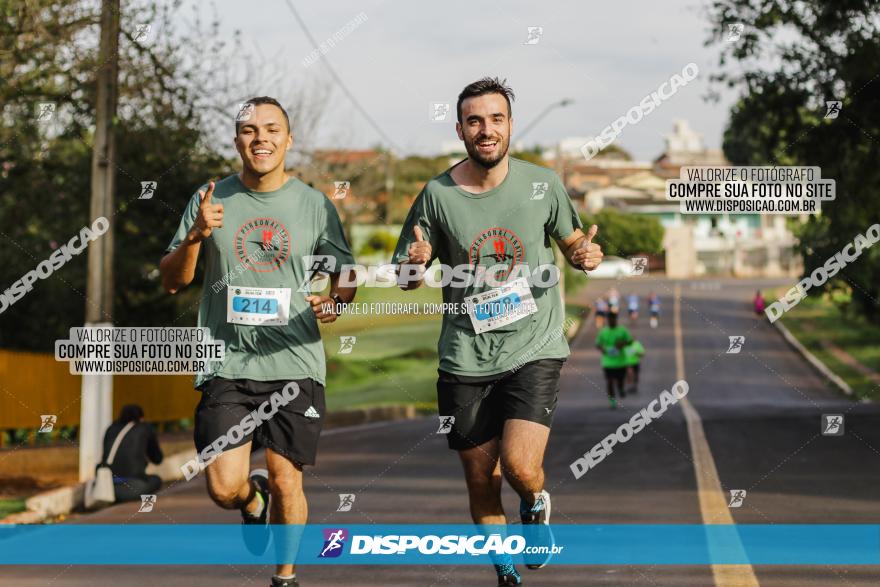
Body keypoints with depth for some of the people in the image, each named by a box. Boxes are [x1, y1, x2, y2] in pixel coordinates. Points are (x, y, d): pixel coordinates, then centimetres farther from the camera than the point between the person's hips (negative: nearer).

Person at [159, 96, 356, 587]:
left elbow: (346, 275, 10)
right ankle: (254, 498, 29)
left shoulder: (315, 205, 4)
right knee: (224, 488, -7)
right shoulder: (213, 201, 4)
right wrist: (195, 236, -13)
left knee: (287, 482, 0)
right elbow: (173, 281, 5)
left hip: (294, 362, 0)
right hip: (227, 363, 0)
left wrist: (337, 301, -12)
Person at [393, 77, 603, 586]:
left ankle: (537, 504, 19)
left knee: (520, 466, -18)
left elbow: (572, 244, 11)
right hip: (466, 358, 1)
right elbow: (406, 278, 5)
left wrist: (587, 255, -14)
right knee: (481, 481, 8)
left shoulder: (543, 185, -3)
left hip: (534, 348, -1)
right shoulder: (438, 195, -3)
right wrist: (414, 265, -20)